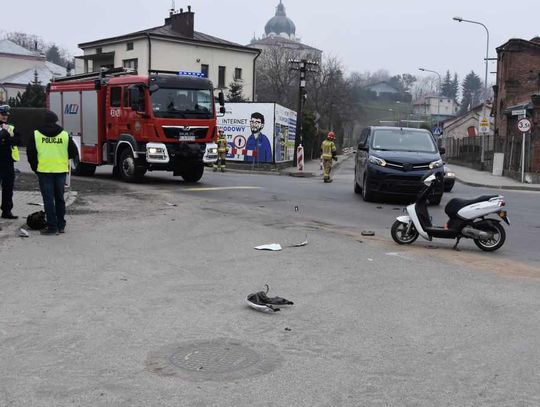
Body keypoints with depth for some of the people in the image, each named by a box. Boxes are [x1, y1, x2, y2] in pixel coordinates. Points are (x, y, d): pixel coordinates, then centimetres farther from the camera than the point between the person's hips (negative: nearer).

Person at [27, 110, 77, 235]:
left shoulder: (36, 135, -2)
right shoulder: (65, 134, 0)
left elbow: (31, 154, 0)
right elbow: (73, 152, 3)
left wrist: (35, 168, 14)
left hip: (44, 171, -2)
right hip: (61, 171, 2)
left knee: (48, 200, 1)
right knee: (60, 198, 13)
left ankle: (52, 227, 0)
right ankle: (61, 226, 18)